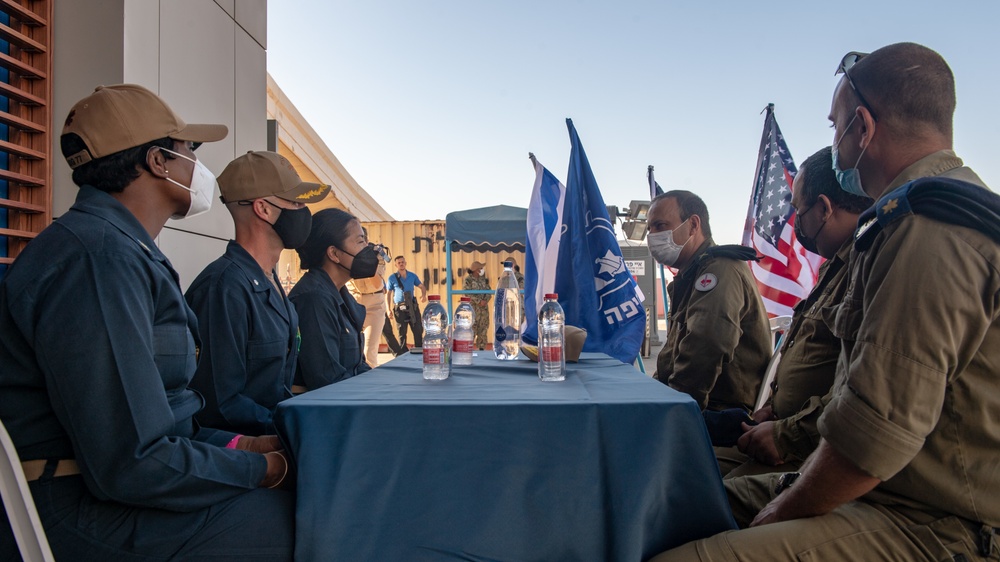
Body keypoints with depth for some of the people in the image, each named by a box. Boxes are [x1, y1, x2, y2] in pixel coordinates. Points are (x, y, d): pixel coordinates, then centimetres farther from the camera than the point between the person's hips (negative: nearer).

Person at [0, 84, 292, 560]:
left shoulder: (121, 251, 12)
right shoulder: (99, 258, -21)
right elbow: (131, 465, -25)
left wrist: (235, 446, 6)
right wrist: (255, 469, -11)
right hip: (81, 520, -10)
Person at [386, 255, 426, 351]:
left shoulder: (412, 276, 8)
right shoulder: (392, 278, 2)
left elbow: (421, 287, 16)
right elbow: (388, 294, 5)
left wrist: (424, 295, -7)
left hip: (413, 307, 2)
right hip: (400, 309, -2)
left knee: (418, 330, -1)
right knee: (402, 333, 3)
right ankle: (403, 354, 10)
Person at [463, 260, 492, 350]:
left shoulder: (483, 279, 12)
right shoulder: (468, 280, -6)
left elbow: (489, 290, 10)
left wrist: (486, 300, -8)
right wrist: (479, 301, -17)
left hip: (484, 308, 6)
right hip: (473, 308, -6)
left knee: (483, 328, 8)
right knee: (471, 328, -8)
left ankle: (482, 347, 16)